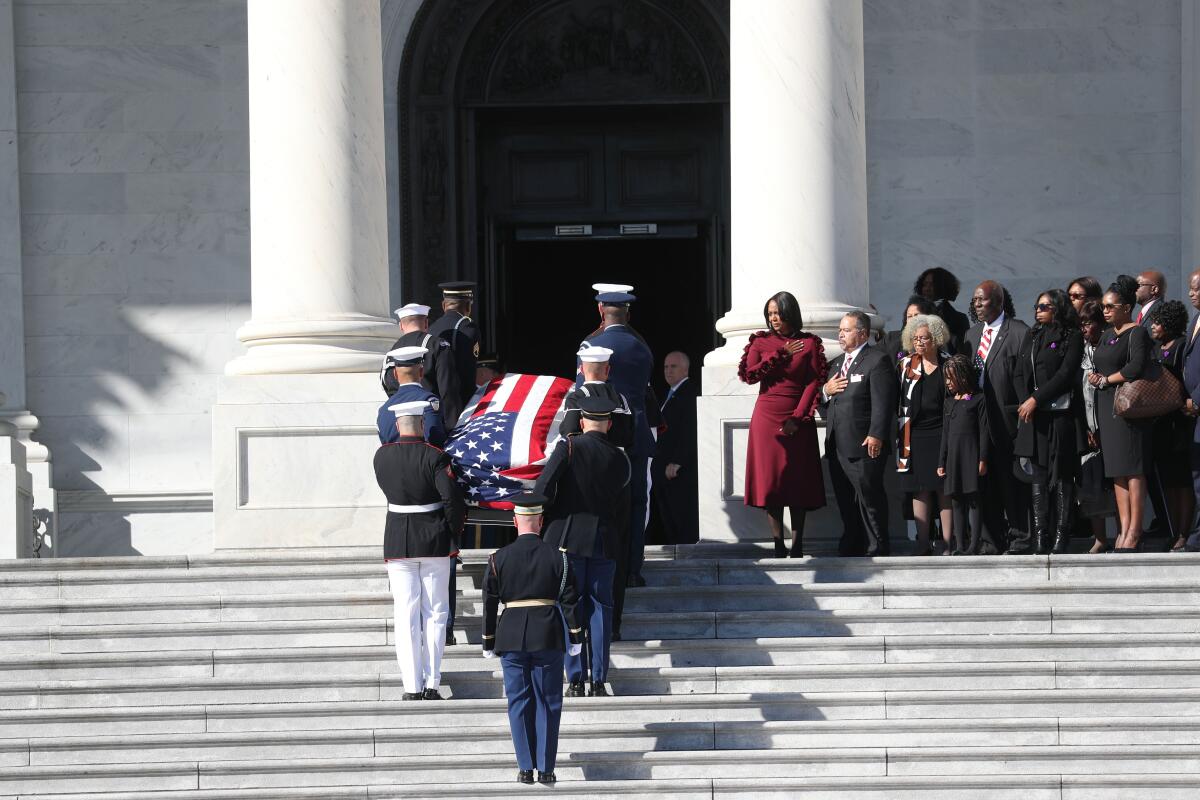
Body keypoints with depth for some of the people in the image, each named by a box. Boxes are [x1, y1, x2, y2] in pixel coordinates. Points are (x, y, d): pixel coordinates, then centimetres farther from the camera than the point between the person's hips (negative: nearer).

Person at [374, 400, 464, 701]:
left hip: (398, 541, 2)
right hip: (435, 541, -2)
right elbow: (452, 498, -17)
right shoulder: (435, 457, -11)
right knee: (434, 613, 7)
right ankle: (431, 684, 4)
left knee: (406, 616, 3)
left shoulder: (382, 456, -1)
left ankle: (412, 687, -2)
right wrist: (455, 532, -1)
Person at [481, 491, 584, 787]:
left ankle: (525, 768, 6)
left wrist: (489, 643, 10)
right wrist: (575, 638, 6)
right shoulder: (557, 558, -3)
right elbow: (570, 600, -2)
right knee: (548, 703, 6)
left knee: (519, 703, 8)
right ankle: (545, 769, 4)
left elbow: (489, 604, 2)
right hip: (548, 638, 0)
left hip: (511, 639, 0)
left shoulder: (498, 559, -2)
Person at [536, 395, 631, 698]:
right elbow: (623, 510, 10)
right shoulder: (619, 459, 5)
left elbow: (543, 488, -13)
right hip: (604, 541, 2)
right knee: (600, 608, 6)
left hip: (568, 537, -2)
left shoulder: (569, 447, -5)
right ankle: (599, 682, 3)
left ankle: (576, 679, -2)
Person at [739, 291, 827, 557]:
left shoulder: (809, 343, 2)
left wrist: (797, 418, -12)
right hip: (767, 416, 2)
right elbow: (749, 374, -4)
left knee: (798, 480, -1)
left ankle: (797, 545, 3)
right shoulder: (760, 341, 8)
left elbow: (814, 383, -3)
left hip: (798, 419, -2)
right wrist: (781, 354, -8)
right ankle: (778, 544, 0)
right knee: (770, 478, -2)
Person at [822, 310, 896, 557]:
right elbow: (824, 406, 25)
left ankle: (876, 549, 1)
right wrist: (826, 391, 3)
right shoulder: (836, 363, 21)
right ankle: (851, 546, 19)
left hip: (864, 445, -8)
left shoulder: (877, 361, -5)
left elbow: (883, 403, -13)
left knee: (870, 499, -4)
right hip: (837, 446, 8)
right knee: (846, 503, 12)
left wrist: (876, 436, -20)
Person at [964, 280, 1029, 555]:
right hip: (978, 418, 7)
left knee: (1012, 481, -4)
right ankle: (991, 540, 13)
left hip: (1007, 418, -7)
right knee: (986, 482, 8)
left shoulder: (1018, 332, -6)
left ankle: (1019, 539, 1)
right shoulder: (972, 334, 17)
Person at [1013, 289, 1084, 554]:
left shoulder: (1071, 336, 0)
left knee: (1062, 475, -5)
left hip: (1060, 413, -5)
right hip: (1032, 415, 5)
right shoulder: (1031, 336, 18)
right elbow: (1020, 373, 15)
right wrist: (1025, 402, -2)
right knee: (1037, 475, 1)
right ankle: (1040, 536, 0)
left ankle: (1061, 537, -6)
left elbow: (1065, 374, -9)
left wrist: (1036, 399, -11)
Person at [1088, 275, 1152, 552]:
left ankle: (1135, 529, -9)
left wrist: (1106, 380, -9)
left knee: (1132, 467, -8)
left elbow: (1136, 368, -20)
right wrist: (1094, 377, 0)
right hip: (1107, 407, 8)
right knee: (1116, 468, 6)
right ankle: (1124, 527, 6)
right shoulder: (1106, 335, 18)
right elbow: (1097, 367, 22)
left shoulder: (1137, 333, -8)